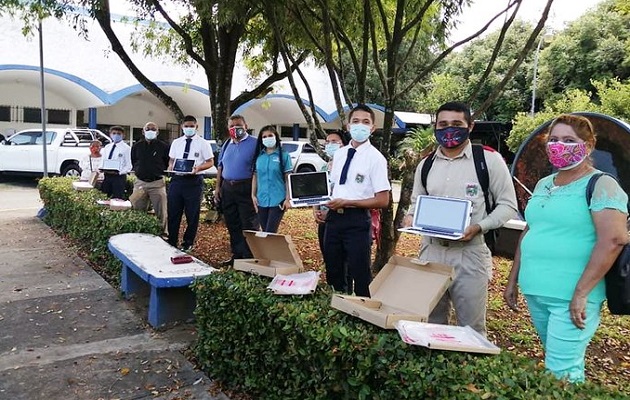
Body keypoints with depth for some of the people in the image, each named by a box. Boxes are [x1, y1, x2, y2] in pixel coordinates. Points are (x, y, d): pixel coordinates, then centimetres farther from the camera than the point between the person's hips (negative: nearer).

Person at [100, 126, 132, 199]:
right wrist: (102, 169, -3)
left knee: (118, 199, -6)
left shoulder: (126, 148, -4)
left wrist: (119, 172, -22)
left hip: (119, 176, -5)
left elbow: (128, 166, -7)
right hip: (107, 176, 5)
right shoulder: (107, 147, 14)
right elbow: (102, 161, 19)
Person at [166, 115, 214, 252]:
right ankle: (172, 241, 24)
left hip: (194, 181, -4)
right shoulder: (176, 142, 11)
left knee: (192, 214, 6)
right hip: (176, 179, 4)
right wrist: (170, 167, -3)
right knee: (172, 212, 8)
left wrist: (198, 167, -19)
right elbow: (171, 159, 19)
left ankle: (188, 243, 22)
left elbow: (210, 162, -1)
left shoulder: (203, 143, -1)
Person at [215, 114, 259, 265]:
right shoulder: (226, 144, 16)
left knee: (248, 225, -4)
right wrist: (218, 187, 12)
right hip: (227, 188, 7)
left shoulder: (254, 143, -5)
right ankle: (236, 254, 24)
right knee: (232, 225, 13)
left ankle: (250, 257, 3)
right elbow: (220, 167, 20)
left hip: (246, 189, -7)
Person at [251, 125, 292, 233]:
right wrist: (253, 195, 6)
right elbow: (255, 177, 12)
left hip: (278, 200, -4)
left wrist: (288, 199, -8)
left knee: (270, 232, -6)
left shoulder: (284, 155, -2)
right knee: (264, 232, 11)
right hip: (261, 200, 4)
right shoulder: (258, 156, 7)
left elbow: (288, 179, -3)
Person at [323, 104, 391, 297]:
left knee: (360, 275, 6)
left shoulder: (375, 158, -10)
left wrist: (346, 202, -17)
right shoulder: (339, 154, 9)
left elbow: (382, 201, -13)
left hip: (357, 220, -6)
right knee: (333, 272, 19)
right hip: (333, 217, 6)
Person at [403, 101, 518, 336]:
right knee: (431, 323, 17)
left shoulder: (489, 160, -4)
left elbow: (508, 205, -1)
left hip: (469, 253, -4)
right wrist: (410, 217, -3)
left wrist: (479, 227, -18)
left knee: (471, 328, 7)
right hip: (431, 251, 4)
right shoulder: (426, 165, 10)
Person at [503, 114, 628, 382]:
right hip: (535, 292, 7)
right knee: (568, 363, 19)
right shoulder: (543, 185, 13)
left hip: (570, 299, -7)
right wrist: (513, 280, 17)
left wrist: (581, 294, -21)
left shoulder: (600, 186, -9)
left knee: (560, 373, -4)